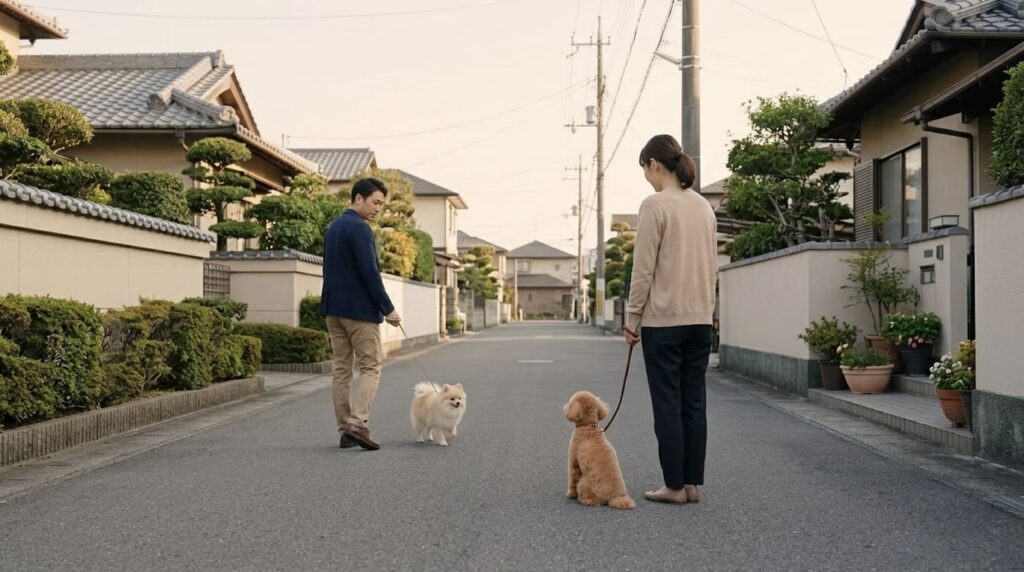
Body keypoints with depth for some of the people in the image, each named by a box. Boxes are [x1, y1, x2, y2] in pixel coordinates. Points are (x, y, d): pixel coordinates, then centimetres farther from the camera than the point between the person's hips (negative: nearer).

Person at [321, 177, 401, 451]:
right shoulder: (359, 228, -13)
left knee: (341, 368, 7)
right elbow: (370, 272, -18)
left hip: (333, 308, 9)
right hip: (359, 310, -9)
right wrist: (388, 309, -13)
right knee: (370, 367, -3)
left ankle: (344, 430, 8)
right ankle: (358, 423, -14)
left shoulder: (333, 227, 16)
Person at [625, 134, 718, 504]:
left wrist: (632, 318, -6)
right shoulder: (704, 206, 11)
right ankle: (693, 483, 15)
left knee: (668, 405, 1)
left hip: (664, 319, -7)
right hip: (701, 318, 7)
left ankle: (675, 486, 7)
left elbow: (643, 269, -13)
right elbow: (712, 266, 15)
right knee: (694, 403, 10)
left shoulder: (656, 204, -12)